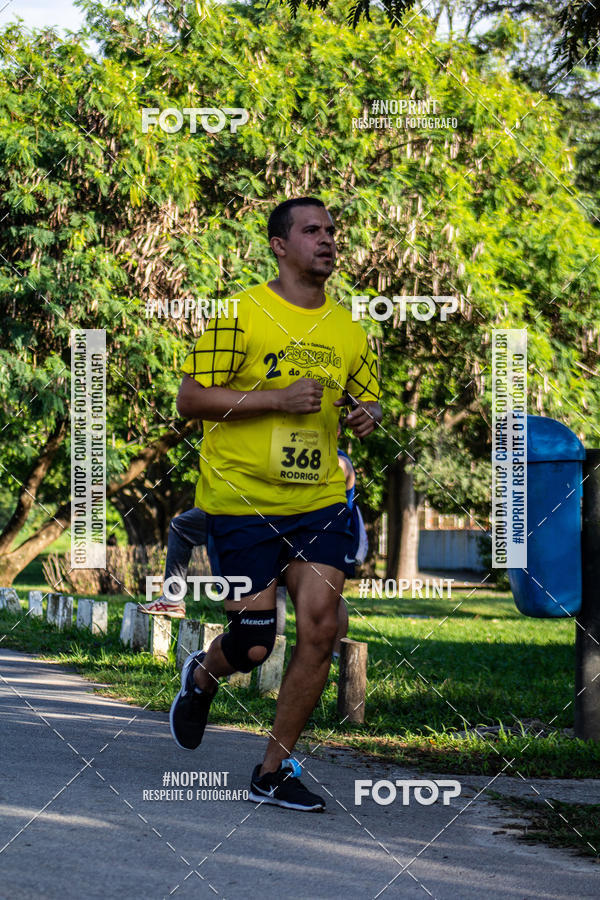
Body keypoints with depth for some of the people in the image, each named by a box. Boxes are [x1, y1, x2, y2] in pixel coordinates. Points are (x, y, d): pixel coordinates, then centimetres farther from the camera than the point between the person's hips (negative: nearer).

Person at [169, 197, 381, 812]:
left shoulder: (349, 330, 10)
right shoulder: (240, 314, -6)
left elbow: (367, 399, 24)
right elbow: (189, 399, -9)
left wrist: (368, 416, -1)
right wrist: (276, 398, -18)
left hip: (320, 501, 4)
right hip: (241, 501, -4)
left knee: (320, 629, -9)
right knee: (253, 646, -4)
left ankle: (273, 772, 6)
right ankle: (202, 676, 35)